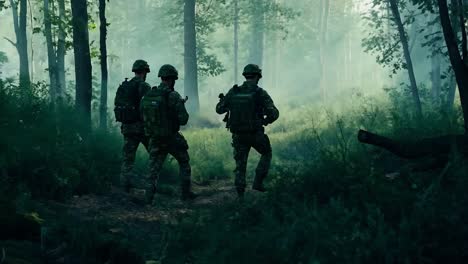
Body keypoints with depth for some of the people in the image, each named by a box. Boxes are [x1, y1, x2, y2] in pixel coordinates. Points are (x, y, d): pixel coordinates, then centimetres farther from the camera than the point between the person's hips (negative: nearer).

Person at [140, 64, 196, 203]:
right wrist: (182, 107, 4)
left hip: (154, 138, 4)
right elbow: (183, 119, -16)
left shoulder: (148, 96, 0)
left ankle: (149, 196, -5)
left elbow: (144, 117, 9)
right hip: (172, 138, -4)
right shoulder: (173, 96, -16)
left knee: (154, 168, 9)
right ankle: (186, 193, 21)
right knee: (184, 163, 18)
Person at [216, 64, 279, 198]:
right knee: (267, 153, 23)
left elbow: (219, 109, 7)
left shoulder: (233, 92, -3)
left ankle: (240, 192, 10)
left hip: (238, 135, 3)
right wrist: (265, 121, 3)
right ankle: (258, 182, 11)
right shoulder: (261, 93, -13)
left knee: (240, 163, 16)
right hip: (255, 134, -3)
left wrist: (222, 99, 28)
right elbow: (274, 113, -18)